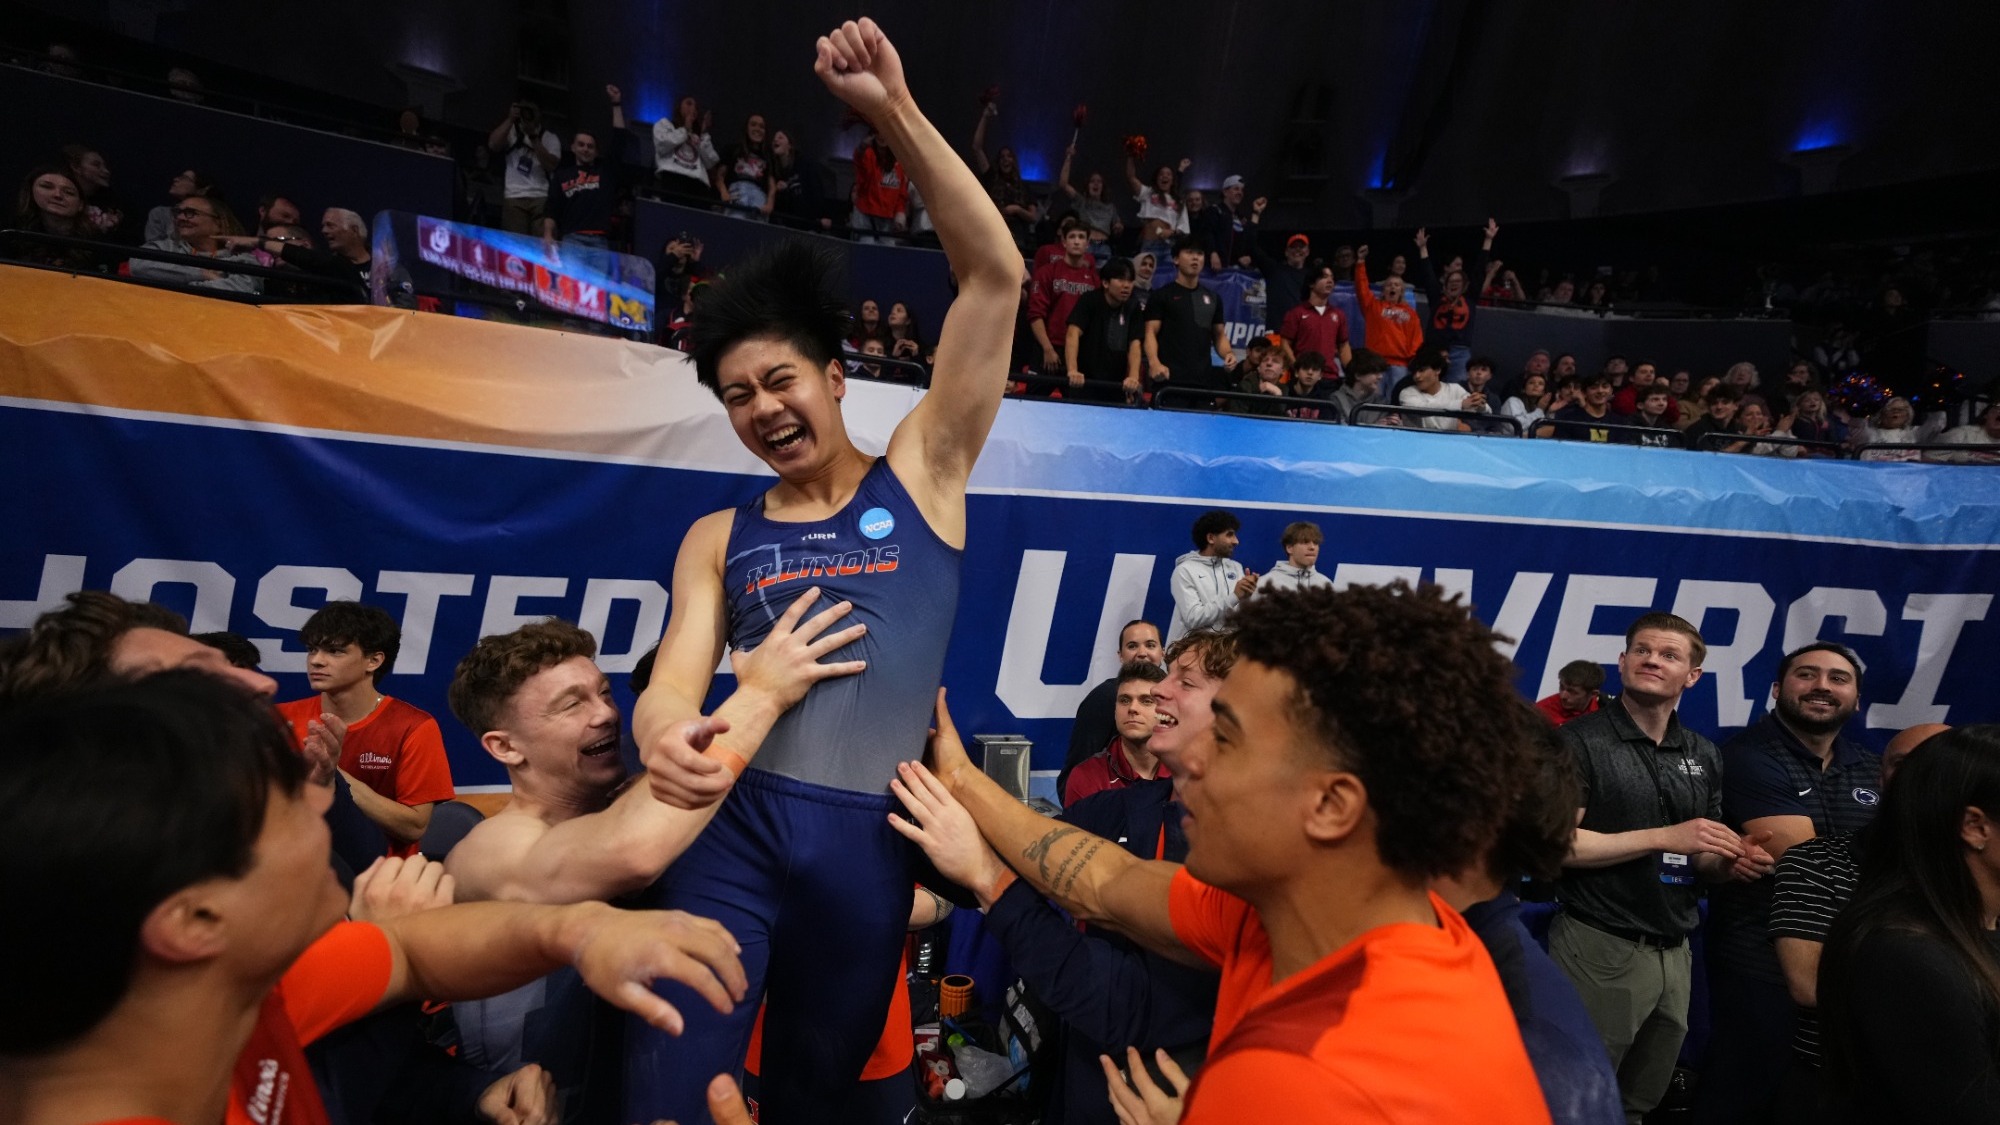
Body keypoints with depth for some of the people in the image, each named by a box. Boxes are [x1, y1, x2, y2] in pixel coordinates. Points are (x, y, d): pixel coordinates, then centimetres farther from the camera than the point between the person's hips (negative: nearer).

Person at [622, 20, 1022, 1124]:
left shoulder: (921, 473, 4)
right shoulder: (717, 537, 10)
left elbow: (994, 277, -5)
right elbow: (675, 678, 0)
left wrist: (896, 112, -11)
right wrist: (665, 735, -25)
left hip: (872, 832, -1)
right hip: (737, 821, 1)